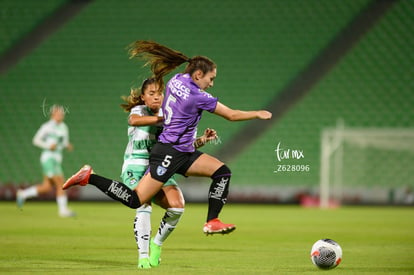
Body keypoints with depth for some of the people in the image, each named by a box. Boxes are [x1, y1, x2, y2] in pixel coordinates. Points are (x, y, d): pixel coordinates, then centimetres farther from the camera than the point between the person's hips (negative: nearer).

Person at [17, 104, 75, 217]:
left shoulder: (63, 127, 12)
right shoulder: (47, 126, -9)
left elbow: (65, 142, 23)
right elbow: (36, 140, -7)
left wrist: (68, 146, 0)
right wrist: (49, 146, -20)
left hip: (56, 159, 8)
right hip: (49, 158, -8)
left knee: (47, 187, 10)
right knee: (61, 184, -14)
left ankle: (22, 194, 25)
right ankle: (63, 210, -11)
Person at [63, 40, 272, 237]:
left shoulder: (176, 80, 4)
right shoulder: (198, 97, -18)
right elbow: (232, 115, -10)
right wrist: (258, 114, 6)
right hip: (169, 154, -10)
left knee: (222, 172, 1)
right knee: (135, 201, -10)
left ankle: (212, 222, -2)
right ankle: (89, 177, -2)